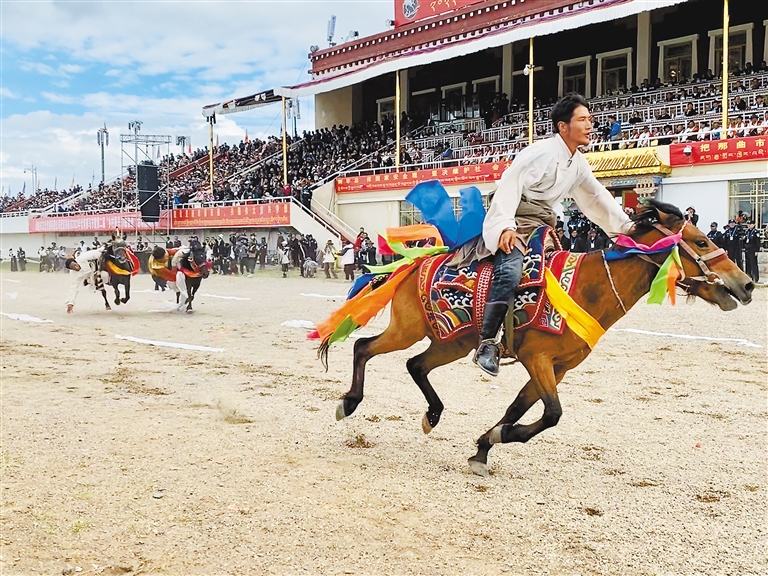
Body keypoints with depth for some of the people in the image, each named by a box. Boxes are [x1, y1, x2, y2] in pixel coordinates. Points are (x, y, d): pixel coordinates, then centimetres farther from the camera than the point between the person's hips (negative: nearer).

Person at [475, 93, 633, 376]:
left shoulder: (578, 164, 11)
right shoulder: (542, 151, -15)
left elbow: (597, 198, 20)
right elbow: (511, 183, -24)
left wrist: (626, 226, 16)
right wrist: (505, 226, -34)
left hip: (543, 222, 10)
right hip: (514, 220, -9)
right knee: (511, 271, -30)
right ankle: (487, 344, -25)